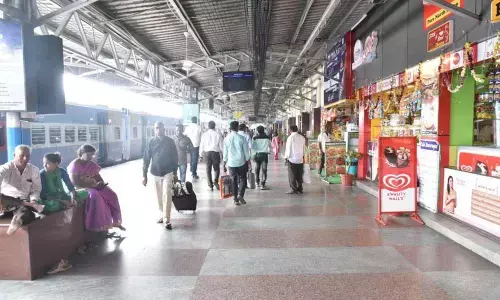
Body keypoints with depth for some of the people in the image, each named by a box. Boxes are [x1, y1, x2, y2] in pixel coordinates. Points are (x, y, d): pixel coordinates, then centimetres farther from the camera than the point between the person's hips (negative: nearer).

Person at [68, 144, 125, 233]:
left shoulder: (91, 164, 9)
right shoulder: (74, 165, -13)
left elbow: (97, 176, 13)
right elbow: (75, 183, -20)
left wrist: (101, 183, -11)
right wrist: (93, 185, -23)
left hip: (94, 186, 7)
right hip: (81, 188, -7)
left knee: (111, 195, -14)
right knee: (95, 196, -37)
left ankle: (115, 221, -7)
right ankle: (97, 225, -31)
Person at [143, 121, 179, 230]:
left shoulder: (170, 141, -3)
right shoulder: (151, 142, -2)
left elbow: (175, 157, 4)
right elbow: (146, 159, 0)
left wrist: (175, 173, 6)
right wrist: (144, 175, -4)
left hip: (168, 173, -2)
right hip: (155, 173, 2)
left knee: (167, 196, -8)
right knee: (159, 196, 12)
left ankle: (167, 220, -5)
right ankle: (162, 215, 28)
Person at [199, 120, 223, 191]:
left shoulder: (204, 134, -2)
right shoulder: (218, 134, -6)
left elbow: (201, 145, 1)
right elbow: (221, 145, -2)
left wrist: (201, 154, 12)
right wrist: (222, 153, 11)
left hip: (206, 153, 1)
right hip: (215, 153, -1)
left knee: (208, 169, 11)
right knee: (216, 168, 15)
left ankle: (210, 185, 13)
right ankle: (216, 181, -6)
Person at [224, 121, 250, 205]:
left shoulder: (226, 139, -2)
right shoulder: (242, 138, -8)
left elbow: (225, 153, 3)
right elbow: (246, 152, -4)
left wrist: (224, 164, 12)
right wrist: (248, 162, 7)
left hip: (231, 163, 2)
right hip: (241, 162, -2)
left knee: (234, 181, 11)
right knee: (243, 179, 12)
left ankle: (235, 199, 12)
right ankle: (240, 195, -5)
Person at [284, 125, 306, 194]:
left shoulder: (290, 138, -13)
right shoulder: (302, 138, 2)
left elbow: (288, 149, -10)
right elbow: (304, 149, 9)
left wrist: (286, 157, 0)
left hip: (292, 160, -5)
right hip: (300, 160, 5)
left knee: (292, 176, 2)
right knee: (299, 176, 13)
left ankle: (294, 189, 1)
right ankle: (300, 189, 18)